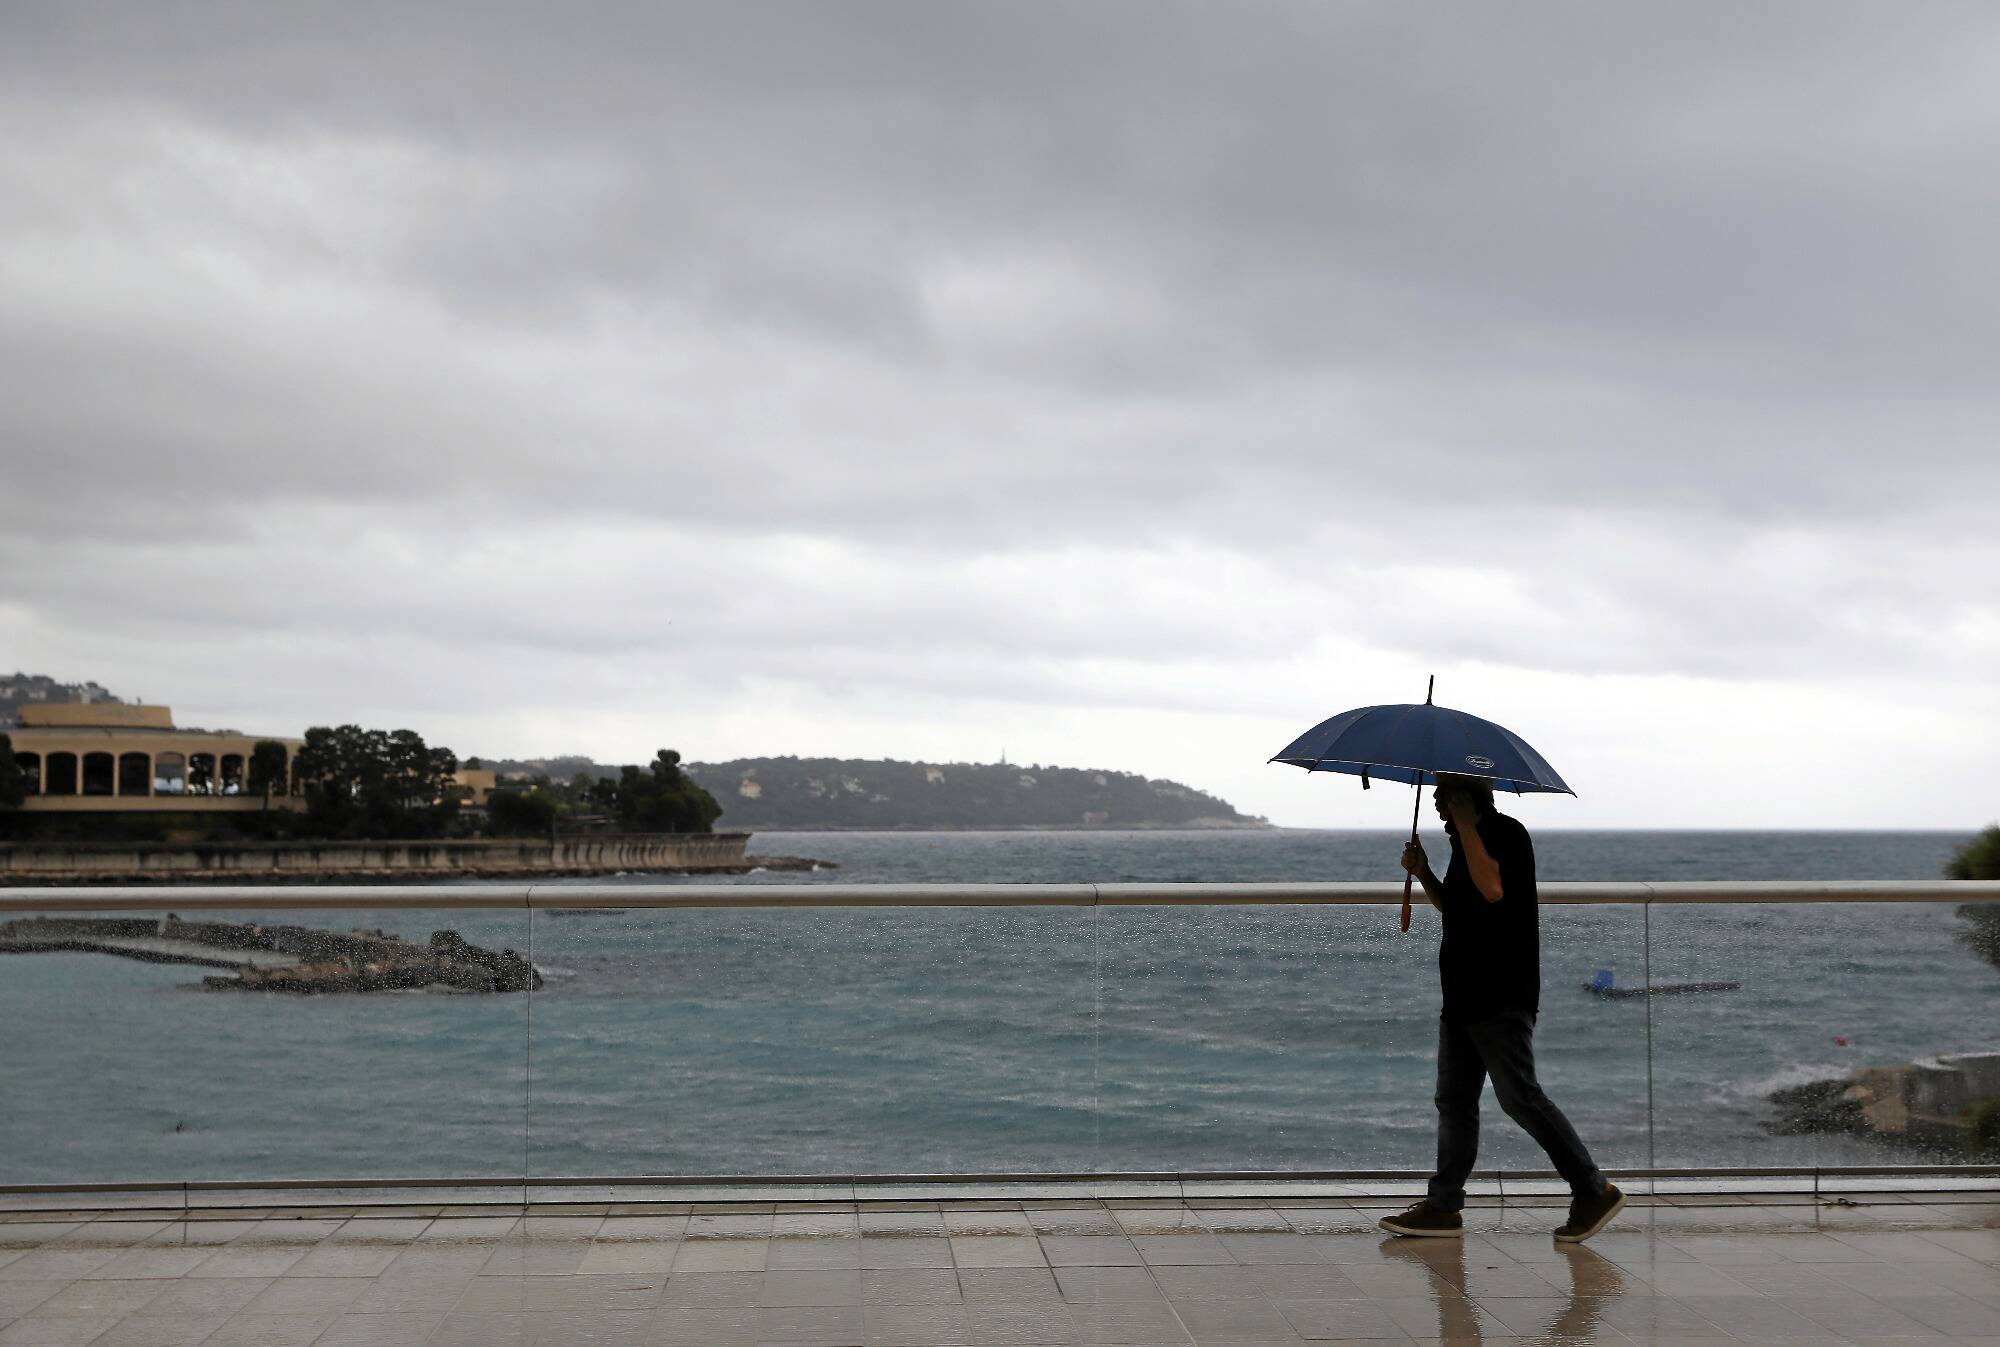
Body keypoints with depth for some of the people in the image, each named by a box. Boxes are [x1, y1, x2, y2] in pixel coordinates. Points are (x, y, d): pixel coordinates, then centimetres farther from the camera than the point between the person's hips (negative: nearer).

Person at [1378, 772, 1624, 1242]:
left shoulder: (1506, 832, -11)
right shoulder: (1468, 840, 19)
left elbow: (1492, 889, -27)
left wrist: (1465, 824, -21)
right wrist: (1423, 873, 10)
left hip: (1501, 997, -10)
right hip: (1464, 995, 10)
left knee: (1519, 1096, -10)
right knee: (1454, 1101, 9)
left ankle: (1594, 1192, -3)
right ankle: (1442, 1207, 13)